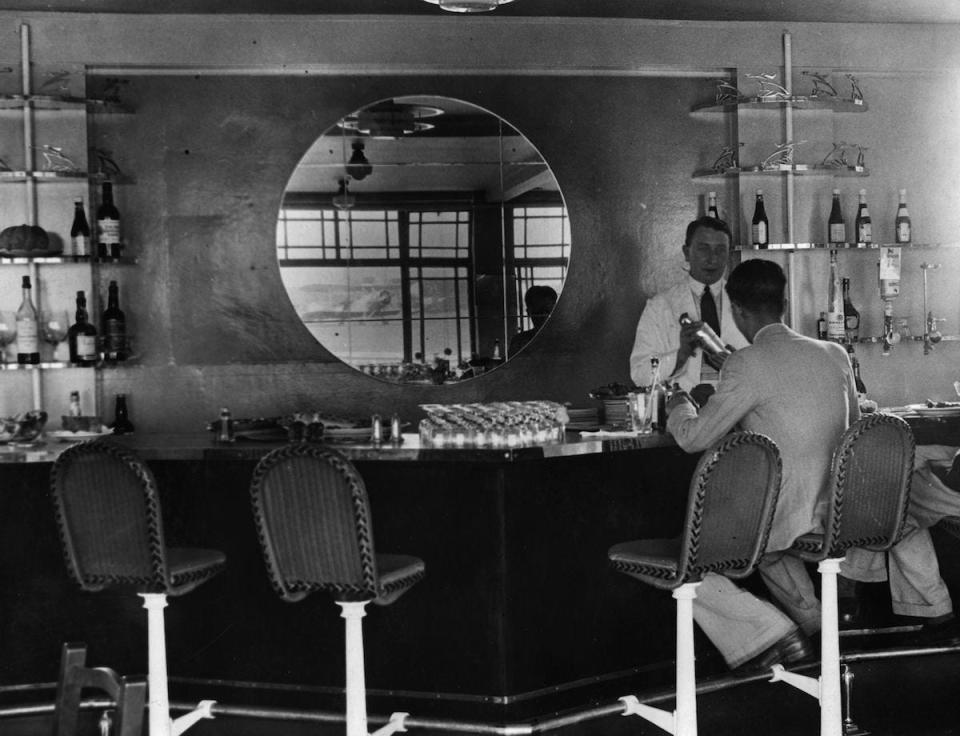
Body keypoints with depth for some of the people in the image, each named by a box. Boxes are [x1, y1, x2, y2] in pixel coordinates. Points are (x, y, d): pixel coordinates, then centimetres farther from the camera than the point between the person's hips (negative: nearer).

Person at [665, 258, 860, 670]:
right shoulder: (835, 355, 3)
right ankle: (813, 620, 29)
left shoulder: (748, 365, -18)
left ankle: (769, 631, -1)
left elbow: (693, 438, -12)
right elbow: (853, 426, 18)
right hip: (835, 516, 8)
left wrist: (678, 406, 11)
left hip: (784, 520, -7)